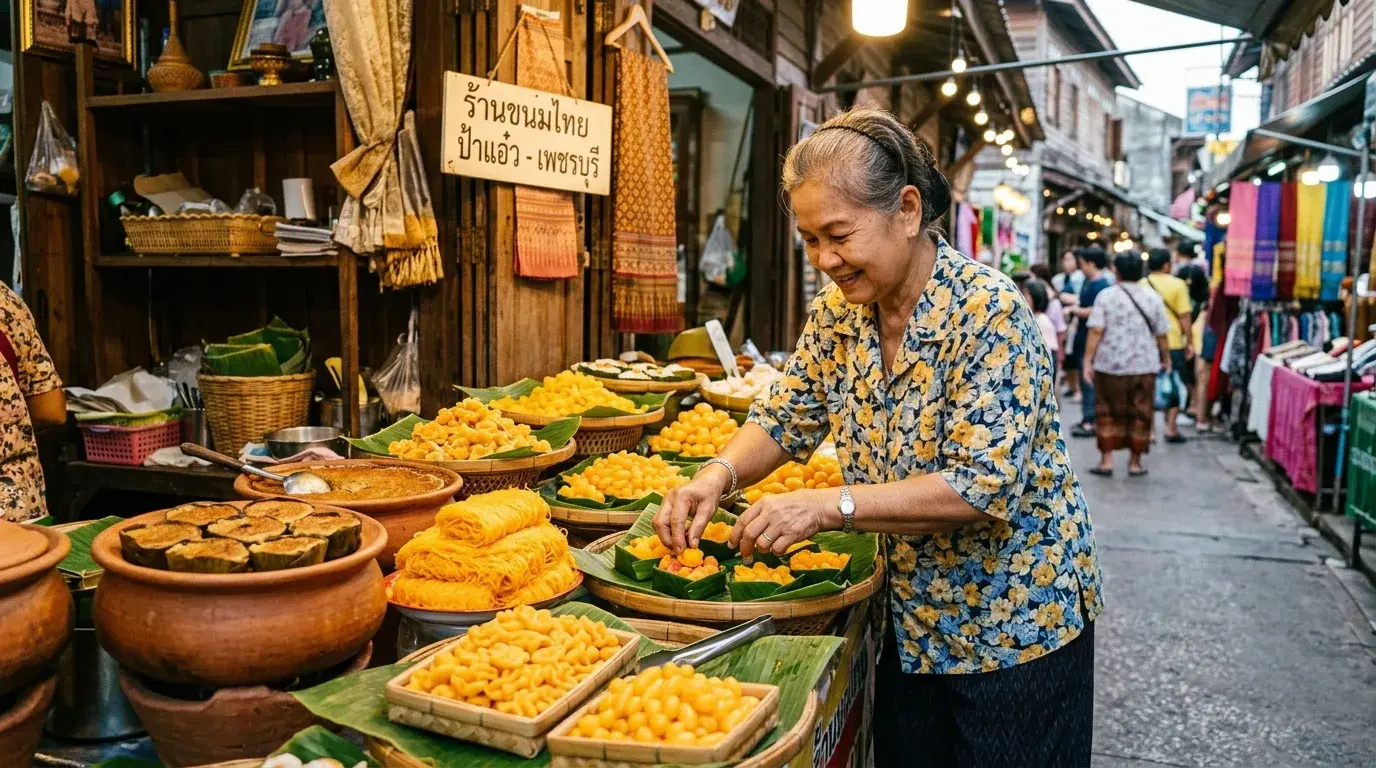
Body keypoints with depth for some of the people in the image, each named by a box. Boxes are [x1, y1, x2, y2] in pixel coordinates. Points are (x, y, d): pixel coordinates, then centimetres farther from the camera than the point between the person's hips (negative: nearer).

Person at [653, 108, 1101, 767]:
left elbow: (985, 486, -28)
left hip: (1016, 620, -5)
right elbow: (786, 418, 3)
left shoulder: (987, 310, -24)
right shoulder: (839, 310, -4)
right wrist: (719, 475, -17)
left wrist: (829, 506, -34)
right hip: (912, 621, 6)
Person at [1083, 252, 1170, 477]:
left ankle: (1106, 460, 9)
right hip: (1144, 366, 2)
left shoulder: (1106, 296, -5)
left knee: (1108, 413, 9)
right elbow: (1161, 334, 5)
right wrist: (1166, 359, 18)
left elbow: (1096, 331, -12)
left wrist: (1088, 361, -8)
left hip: (1110, 365, -1)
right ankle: (1135, 462, 16)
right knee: (1140, 414, 10)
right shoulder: (1153, 298, 3)